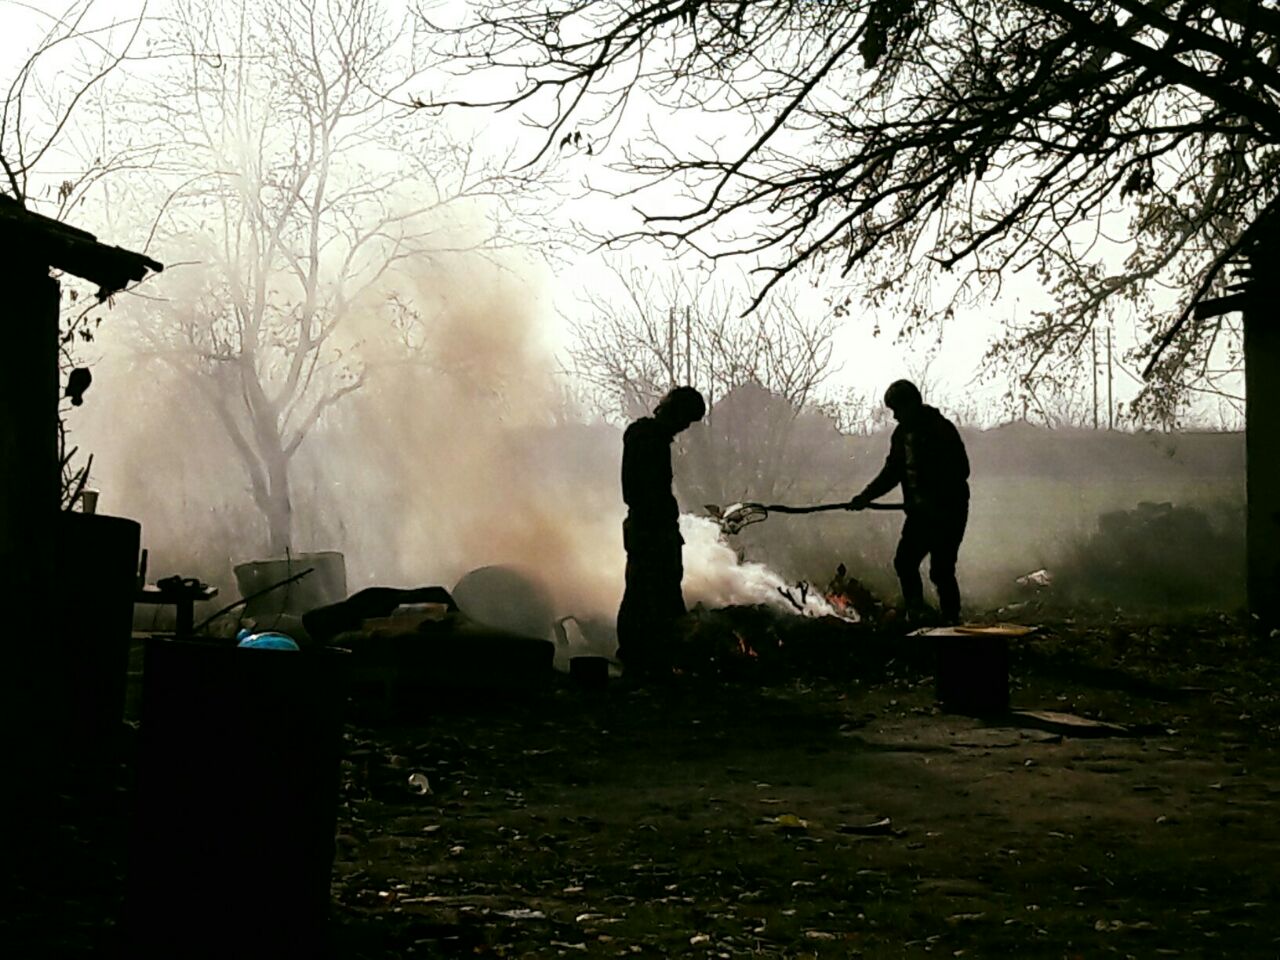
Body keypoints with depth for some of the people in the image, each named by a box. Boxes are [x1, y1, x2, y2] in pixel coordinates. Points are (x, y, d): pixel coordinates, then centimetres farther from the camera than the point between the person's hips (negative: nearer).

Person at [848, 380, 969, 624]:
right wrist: (867, 495, 2)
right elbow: (893, 471, 14)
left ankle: (951, 621, 0)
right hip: (919, 512, 8)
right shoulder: (902, 433, 9)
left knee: (941, 570, -10)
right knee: (904, 561, 6)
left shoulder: (941, 430, -15)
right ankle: (916, 614, 18)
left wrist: (935, 499, -26)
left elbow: (960, 471, -19)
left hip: (948, 512, -8)